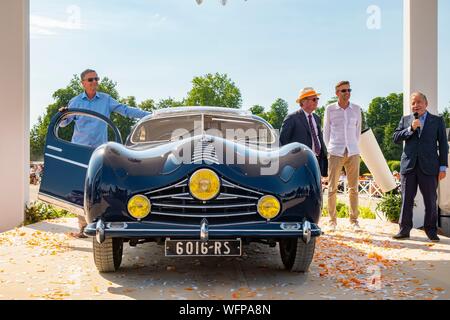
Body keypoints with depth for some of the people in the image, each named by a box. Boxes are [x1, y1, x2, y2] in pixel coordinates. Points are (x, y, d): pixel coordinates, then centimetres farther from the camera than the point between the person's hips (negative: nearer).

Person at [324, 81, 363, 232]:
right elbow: (326, 131, 10)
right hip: (335, 153, -2)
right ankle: (332, 221, 8)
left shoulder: (356, 109, 7)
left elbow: (358, 131, 17)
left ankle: (354, 220, 12)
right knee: (332, 188, -1)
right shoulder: (330, 109, 2)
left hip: (353, 153, 2)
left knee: (353, 188, 3)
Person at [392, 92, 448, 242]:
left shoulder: (437, 121, 8)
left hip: (429, 167, -1)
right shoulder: (405, 120, 13)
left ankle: (431, 231, 12)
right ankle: (404, 230, 9)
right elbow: (396, 138, 2)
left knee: (430, 200, 2)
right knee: (406, 200, 3)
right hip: (409, 166, 1)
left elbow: (443, 145, 6)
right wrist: (411, 128, -12)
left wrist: (443, 167, -1)